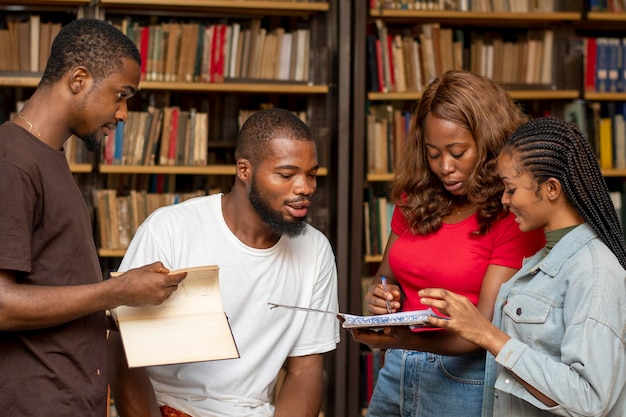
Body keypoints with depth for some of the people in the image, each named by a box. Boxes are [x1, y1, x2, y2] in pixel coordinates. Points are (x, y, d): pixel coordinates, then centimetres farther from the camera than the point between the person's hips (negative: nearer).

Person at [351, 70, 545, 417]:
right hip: (396, 372, 5)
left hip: (464, 374, -5)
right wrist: (380, 296, -7)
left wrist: (405, 340, -34)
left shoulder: (511, 217, -13)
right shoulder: (415, 200, 4)